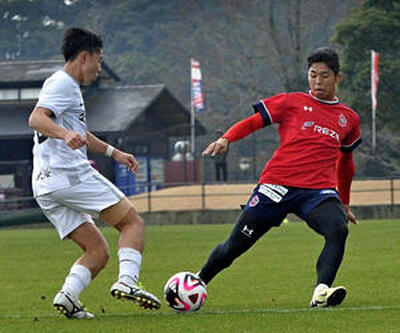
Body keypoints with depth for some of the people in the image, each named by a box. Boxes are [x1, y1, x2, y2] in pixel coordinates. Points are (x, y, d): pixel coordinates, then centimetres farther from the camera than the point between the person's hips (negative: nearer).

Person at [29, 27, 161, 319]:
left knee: (98, 251, 7)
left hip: (45, 186, 10)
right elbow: (36, 119, -22)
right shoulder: (62, 84, -4)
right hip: (70, 174, -10)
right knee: (133, 222, -4)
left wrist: (113, 152, 46)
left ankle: (68, 295, -15)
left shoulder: (69, 86, 28)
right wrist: (66, 134, -39)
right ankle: (127, 281, -24)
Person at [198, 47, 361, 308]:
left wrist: (344, 204, 37)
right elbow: (254, 121, 6)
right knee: (235, 245, 3)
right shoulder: (293, 102, 9)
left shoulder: (349, 119, 17)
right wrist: (226, 139, -13)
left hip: (319, 191, 1)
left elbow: (345, 162, 31)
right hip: (277, 185, -1)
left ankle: (321, 292, -42)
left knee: (339, 230, -31)